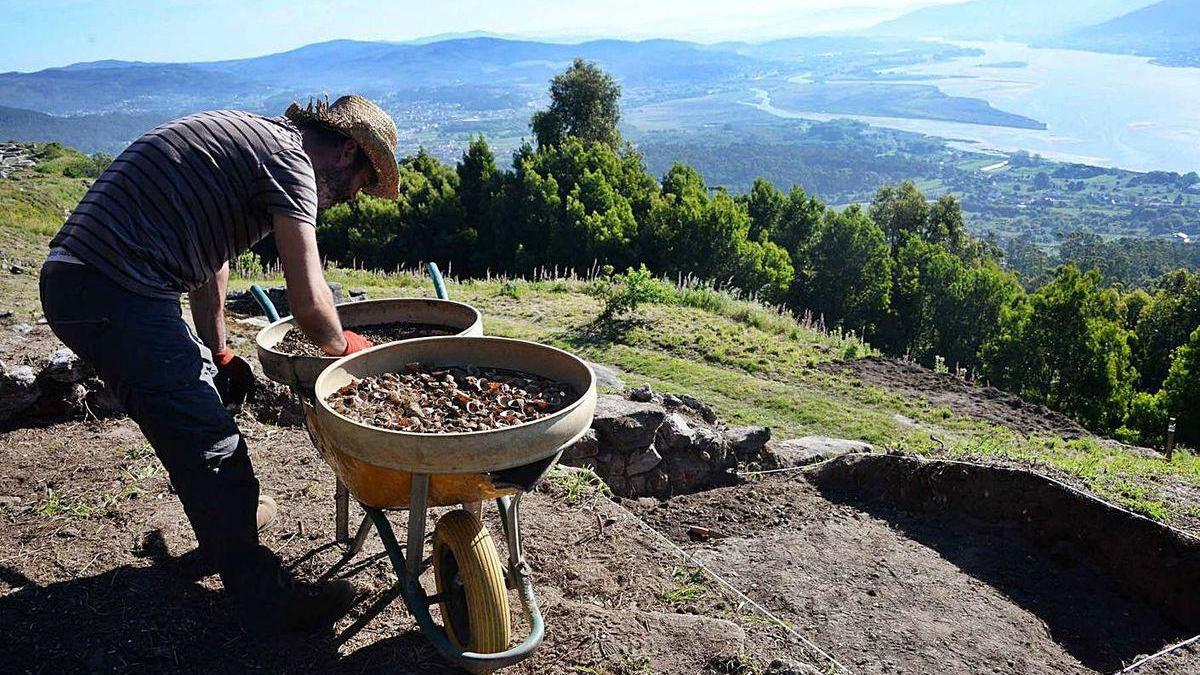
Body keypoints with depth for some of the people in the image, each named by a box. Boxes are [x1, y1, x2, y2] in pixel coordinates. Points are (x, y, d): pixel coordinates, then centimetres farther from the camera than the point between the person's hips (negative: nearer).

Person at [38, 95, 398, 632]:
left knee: (216, 387, 25)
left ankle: (232, 513, 44)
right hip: (117, 297, -10)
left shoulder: (251, 135, 19)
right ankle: (264, 600, 7)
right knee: (209, 444, -5)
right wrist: (341, 346, 3)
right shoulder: (291, 159, -11)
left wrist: (217, 353, 28)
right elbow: (309, 303, -19)